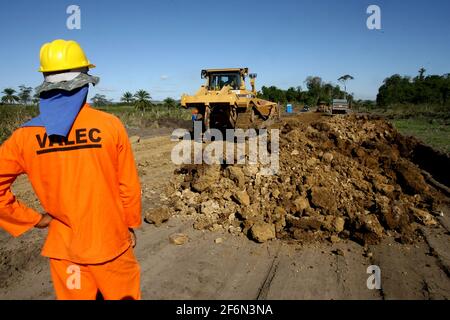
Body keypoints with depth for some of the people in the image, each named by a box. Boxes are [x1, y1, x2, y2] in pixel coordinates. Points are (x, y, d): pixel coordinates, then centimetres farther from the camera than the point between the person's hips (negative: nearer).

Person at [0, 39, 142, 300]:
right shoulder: (110, 125, -16)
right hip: (110, 242, -2)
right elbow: (129, 185, -9)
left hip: (64, 247, 2)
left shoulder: (26, 135, -10)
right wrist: (131, 225, 6)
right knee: (124, 295, 20)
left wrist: (34, 219, 1)